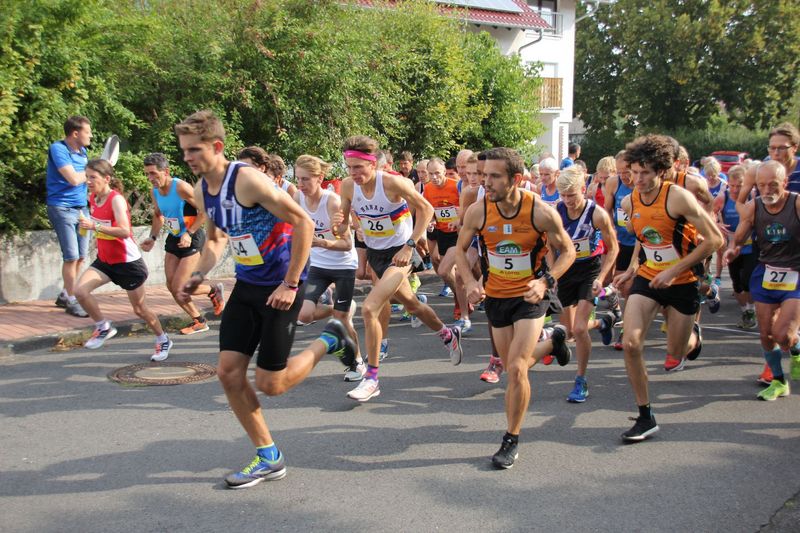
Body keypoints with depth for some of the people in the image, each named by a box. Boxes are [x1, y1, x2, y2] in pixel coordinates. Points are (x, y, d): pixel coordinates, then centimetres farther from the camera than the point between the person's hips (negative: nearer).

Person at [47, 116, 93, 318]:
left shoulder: (82, 151, 11)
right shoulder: (58, 149, -13)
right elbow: (73, 179, -21)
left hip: (81, 208, 8)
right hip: (62, 208, -8)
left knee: (81, 257, 9)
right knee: (71, 256, -8)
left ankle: (65, 295, 23)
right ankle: (71, 301, 2)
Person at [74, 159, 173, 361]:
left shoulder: (116, 199, -21)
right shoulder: (93, 198, 1)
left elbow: (125, 231, -33)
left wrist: (95, 227, -37)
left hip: (128, 261, -6)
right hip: (104, 260, 7)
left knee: (140, 309, 5)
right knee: (80, 291, -16)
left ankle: (163, 341, 28)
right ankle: (103, 327, 5)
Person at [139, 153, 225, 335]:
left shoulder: (181, 187, -22)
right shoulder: (154, 192, 0)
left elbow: (205, 211, -19)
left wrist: (189, 233, -24)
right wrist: (153, 237, 5)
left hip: (192, 239, -8)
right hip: (173, 239, 8)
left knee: (178, 288, -10)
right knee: (171, 286, 6)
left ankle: (214, 291, 17)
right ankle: (199, 321, 22)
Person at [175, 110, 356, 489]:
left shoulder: (247, 180, -21)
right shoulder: (201, 191, 5)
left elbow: (303, 223, -21)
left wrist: (290, 284, -21)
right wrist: (199, 275, 3)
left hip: (279, 287, -8)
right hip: (246, 286, 8)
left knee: (270, 384, -4)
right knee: (228, 372, 2)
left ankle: (328, 341, 22)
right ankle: (268, 458, 17)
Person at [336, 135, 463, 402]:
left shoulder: (393, 182, -23)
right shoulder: (348, 185, -8)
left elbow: (426, 209, -13)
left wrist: (410, 245, -17)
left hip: (400, 252, -7)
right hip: (374, 252, 7)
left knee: (369, 309, -19)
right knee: (410, 303, 24)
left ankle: (371, 379, -6)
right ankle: (448, 335, 52)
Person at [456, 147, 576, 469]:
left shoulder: (542, 212, -21)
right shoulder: (477, 211, -15)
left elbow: (568, 252, -6)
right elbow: (461, 249, 3)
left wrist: (546, 281, -22)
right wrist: (470, 281, -14)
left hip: (530, 295, -4)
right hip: (495, 296, 4)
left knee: (516, 368, -15)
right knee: (513, 369, 16)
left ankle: (511, 441, 5)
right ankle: (552, 341, 48)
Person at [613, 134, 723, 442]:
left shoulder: (678, 198, -20)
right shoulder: (629, 203, -3)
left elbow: (714, 239, -18)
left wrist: (674, 270, -21)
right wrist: (633, 267, 6)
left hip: (682, 282, -4)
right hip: (647, 278, 4)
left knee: (675, 356, 7)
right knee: (631, 343, -14)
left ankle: (693, 336, 47)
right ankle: (645, 417, 0)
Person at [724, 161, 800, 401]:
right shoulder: (753, 207, -6)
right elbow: (738, 239, 3)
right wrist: (731, 250, -19)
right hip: (766, 275, 4)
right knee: (766, 334, 6)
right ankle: (779, 382, 28)